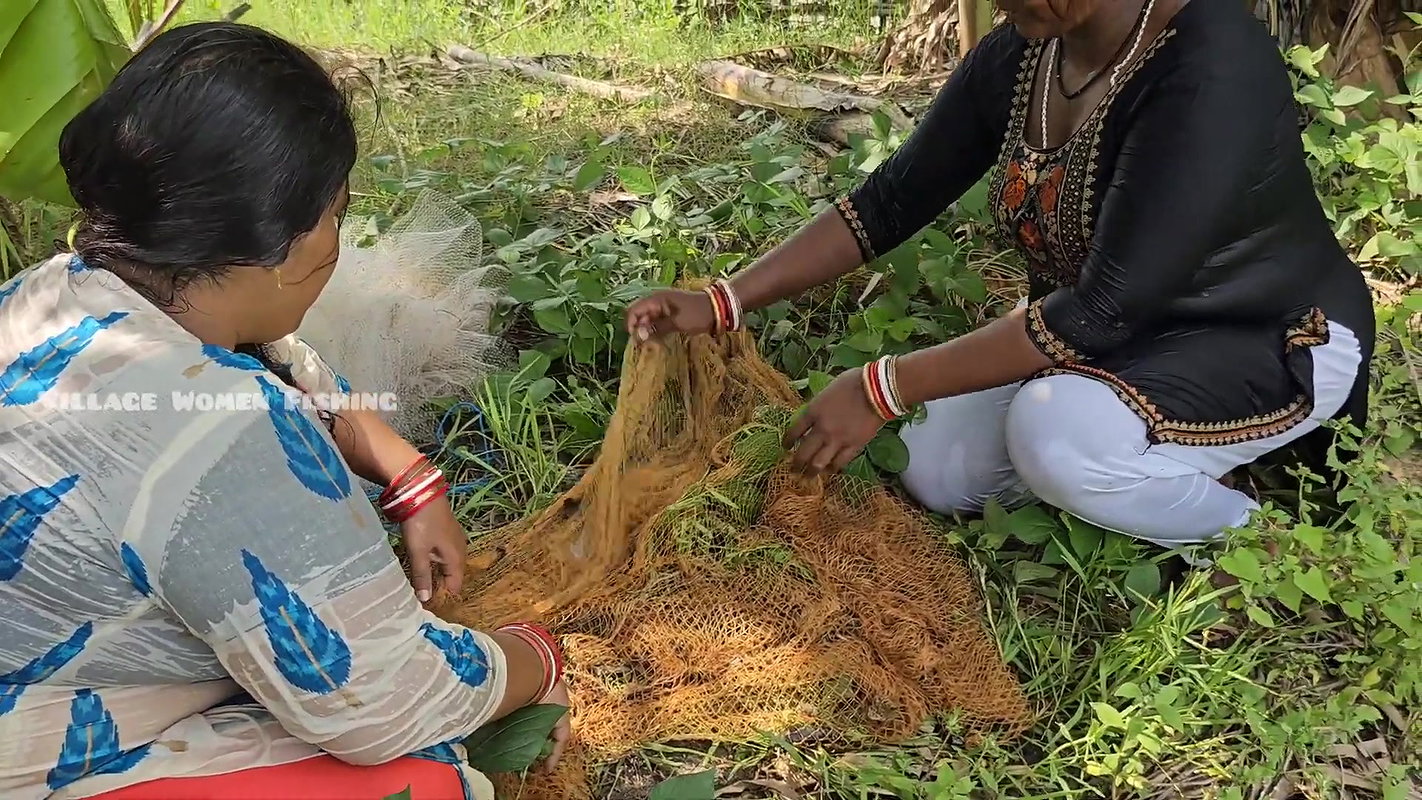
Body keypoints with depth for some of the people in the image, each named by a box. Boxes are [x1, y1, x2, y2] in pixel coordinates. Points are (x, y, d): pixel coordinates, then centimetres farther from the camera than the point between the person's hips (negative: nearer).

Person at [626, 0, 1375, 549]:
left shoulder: (1211, 70, -31)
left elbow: (1109, 306, -34)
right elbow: (891, 201, -4)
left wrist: (884, 388, -34)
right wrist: (724, 303, -12)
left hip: (1272, 342, -7)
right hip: (1105, 336, 7)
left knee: (1056, 433, -34)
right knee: (933, 469, -3)